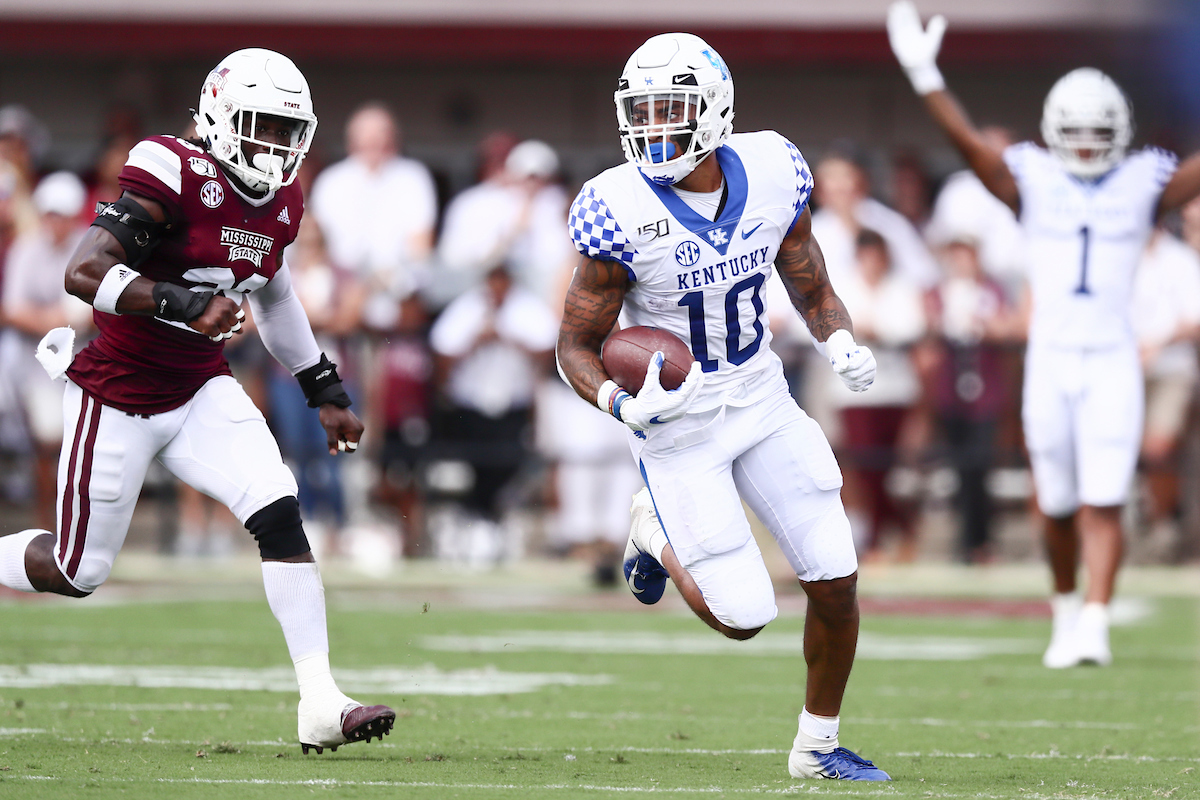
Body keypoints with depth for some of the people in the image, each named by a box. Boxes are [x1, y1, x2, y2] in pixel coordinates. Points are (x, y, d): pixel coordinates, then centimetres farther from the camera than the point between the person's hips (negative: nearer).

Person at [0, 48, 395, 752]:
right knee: (79, 570, 3)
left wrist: (326, 392, 22)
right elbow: (84, 272, -29)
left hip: (202, 392, 6)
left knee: (281, 515, -15)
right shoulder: (176, 176, -22)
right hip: (120, 398, -6)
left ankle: (321, 704, -17)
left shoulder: (281, 204, 3)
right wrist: (186, 307, -39)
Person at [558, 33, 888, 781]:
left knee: (836, 581, 0)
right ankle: (658, 533, 25)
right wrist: (623, 405, -31)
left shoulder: (771, 174, -10)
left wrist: (843, 345, -14)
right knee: (744, 616, -6)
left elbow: (812, 287, 7)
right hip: (678, 427, -4)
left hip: (762, 403, 4)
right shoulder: (622, 213, -21)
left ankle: (818, 745, 21)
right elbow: (577, 345, -12)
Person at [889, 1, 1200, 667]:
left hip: (1113, 366, -1)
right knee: (1059, 508, 9)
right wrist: (924, 78, -24)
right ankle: (1065, 610, 31)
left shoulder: (1143, 187, 3)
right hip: (1050, 362, 1)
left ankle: (1093, 628, -13)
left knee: (1103, 506, -10)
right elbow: (969, 144, -10)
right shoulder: (1033, 182, 2)